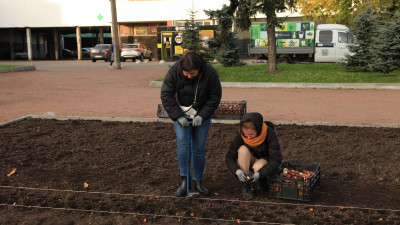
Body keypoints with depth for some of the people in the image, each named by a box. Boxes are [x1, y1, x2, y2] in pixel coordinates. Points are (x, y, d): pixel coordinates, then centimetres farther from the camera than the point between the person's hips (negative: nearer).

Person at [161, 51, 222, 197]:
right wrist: (178, 116, -20)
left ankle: (198, 182, 10)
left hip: (201, 114, 0)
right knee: (182, 143, -16)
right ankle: (184, 180, -10)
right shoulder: (174, 72, -21)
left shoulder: (210, 73, -22)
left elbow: (215, 97, -11)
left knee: (199, 147, -3)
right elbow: (166, 96, -15)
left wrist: (202, 115, -18)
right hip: (181, 113, 0)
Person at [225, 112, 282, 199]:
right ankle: (245, 185, -19)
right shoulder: (240, 135, -20)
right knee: (243, 149, -29)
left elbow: (277, 159, -27)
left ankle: (264, 180, 0)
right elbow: (229, 157, -17)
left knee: (258, 167, -37)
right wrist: (237, 171, -38)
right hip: (250, 162, 3)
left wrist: (259, 174, -39)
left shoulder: (269, 133, -26)